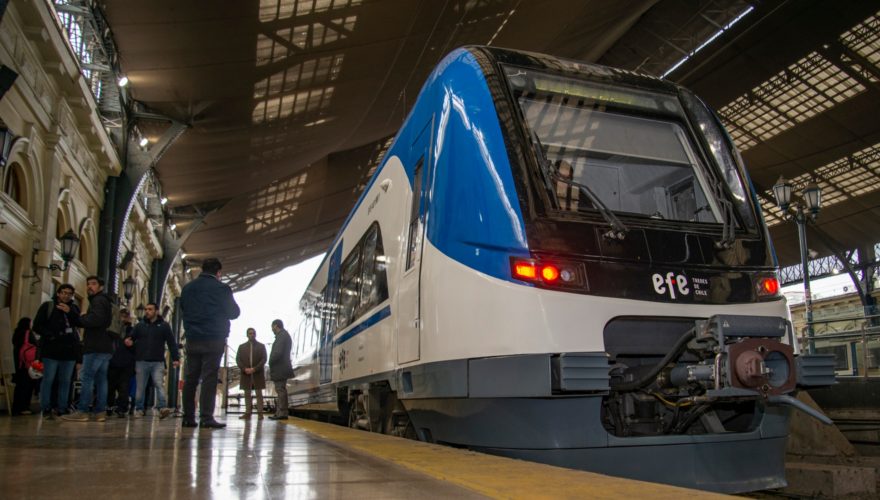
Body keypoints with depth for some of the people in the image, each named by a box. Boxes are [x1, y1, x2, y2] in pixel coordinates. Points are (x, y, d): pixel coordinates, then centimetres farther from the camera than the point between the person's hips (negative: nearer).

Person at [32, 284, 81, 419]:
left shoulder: (74, 308, 13)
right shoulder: (47, 306, 5)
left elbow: (80, 323, -3)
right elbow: (37, 326, 1)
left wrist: (70, 312, -17)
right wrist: (50, 335, -12)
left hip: (69, 350, 3)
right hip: (51, 349, -3)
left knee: (65, 381, 4)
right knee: (48, 379, -4)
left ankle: (62, 409, 8)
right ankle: (46, 409, 1)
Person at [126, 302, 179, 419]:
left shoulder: (164, 326, 4)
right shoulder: (140, 325, 10)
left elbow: (172, 343, 3)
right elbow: (132, 337, 11)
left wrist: (175, 358, -5)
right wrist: (129, 341, -14)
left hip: (158, 362, -2)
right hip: (141, 361, 2)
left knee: (160, 385, -11)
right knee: (140, 387, 8)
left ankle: (162, 408, -16)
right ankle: (139, 409, 16)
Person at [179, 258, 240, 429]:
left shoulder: (187, 288, 9)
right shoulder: (221, 288, -6)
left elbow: (183, 310, 20)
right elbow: (233, 313, -2)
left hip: (192, 339, 5)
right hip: (214, 339, -5)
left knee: (190, 378, 9)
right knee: (209, 378, -5)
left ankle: (188, 417, 10)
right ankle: (206, 418, -9)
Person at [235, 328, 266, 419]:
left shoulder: (261, 346, 8)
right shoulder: (241, 346, 14)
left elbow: (264, 359, -1)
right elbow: (238, 359, 6)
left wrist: (255, 369, -13)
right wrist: (244, 369, -11)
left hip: (258, 374, -2)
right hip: (246, 374, 2)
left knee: (259, 394, -3)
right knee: (247, 394, 3)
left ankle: (260, 413, -2)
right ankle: (248, 413, 6)